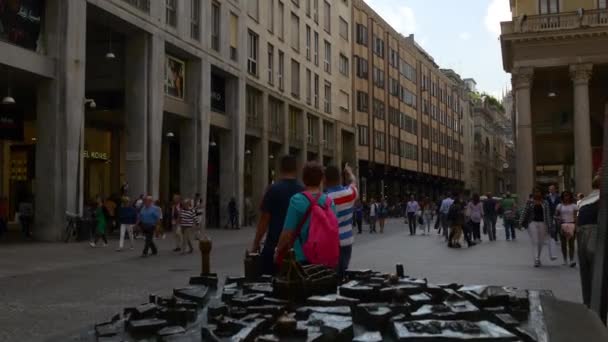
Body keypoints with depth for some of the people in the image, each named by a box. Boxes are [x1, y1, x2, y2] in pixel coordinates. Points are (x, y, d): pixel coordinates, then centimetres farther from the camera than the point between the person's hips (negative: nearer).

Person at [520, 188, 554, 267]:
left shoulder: (545, 203, 6)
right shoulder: (530, 202, 4)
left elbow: (548, 214, 3)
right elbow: (525, 213, 3)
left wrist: (549, 225, -3)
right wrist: (521, 222, -1)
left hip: (542, 223, 2)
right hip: (533, 223, -2)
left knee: (541, 242, 8)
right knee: (535, 242, -9)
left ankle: (537, 258, 24)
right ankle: (536, 259, -15)